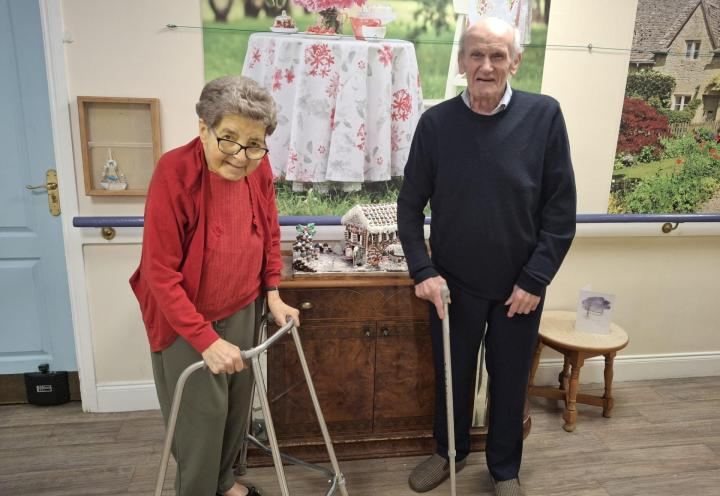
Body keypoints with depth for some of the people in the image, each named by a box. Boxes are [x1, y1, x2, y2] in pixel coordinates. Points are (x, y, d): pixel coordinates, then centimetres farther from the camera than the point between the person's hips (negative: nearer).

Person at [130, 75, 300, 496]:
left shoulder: (258, 167, -10)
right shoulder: (175, 173, -26)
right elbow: (160, 274, -24)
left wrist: (273, 295, 3)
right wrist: (206, 339, -26)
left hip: (243, 310, 6)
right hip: (186, 319, -5)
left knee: (237, 405, 20)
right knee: (200, 415, 7)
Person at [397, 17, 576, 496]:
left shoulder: (544, 115, -9)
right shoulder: (436, 122, -7)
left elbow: (561, 209, -7)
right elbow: (411, 204, -2)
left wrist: (535, 279, -10)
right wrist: (423, 270, -10)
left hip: (519, 285, 0)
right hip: (453, 282, 1)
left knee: (510, 380, 16)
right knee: (452, 374, 18)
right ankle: (450, 451, 45)